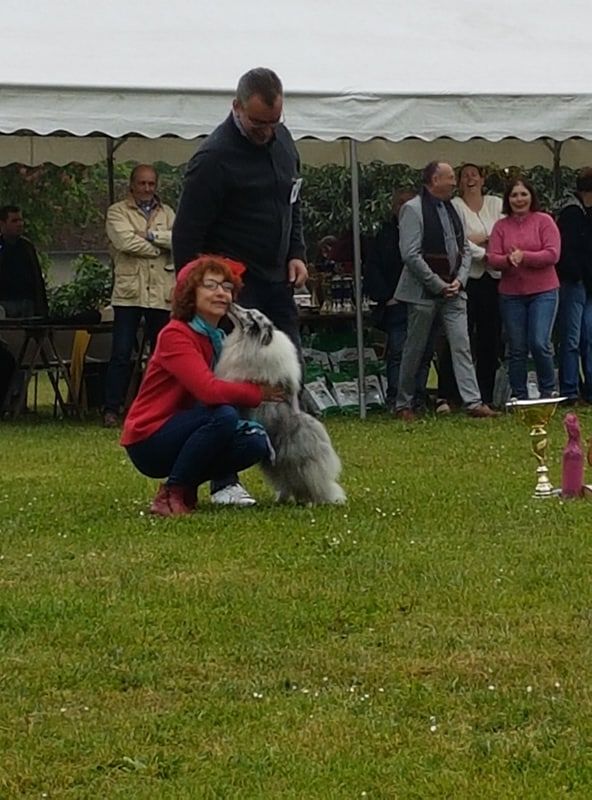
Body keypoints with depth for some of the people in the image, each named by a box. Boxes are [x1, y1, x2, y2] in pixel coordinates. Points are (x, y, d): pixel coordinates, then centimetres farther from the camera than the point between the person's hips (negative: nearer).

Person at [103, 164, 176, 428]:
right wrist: (161, 247, -4)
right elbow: (125, 241, -12)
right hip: (129, 292, -3)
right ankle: (111, 410, -4)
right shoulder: (118, 211, 5)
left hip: (161, 294, 3)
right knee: (121, 354, -6)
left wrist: (150, 234, -11)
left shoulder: (167, 213, 16)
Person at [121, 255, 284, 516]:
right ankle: (170, 495, -18)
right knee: (222, 415, -30)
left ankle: (186, 487, 5)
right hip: (149, 441, -8)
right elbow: (209, 390, -29)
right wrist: (258, 392, -18)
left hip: (181, 434, 8)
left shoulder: (218, 339, 12)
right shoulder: (175, 335, -16)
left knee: (255, 442, -12)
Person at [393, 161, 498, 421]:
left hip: (453, 291, 6)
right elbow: (411, 255, -15)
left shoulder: (451, 209, 13)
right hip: (423, 292, -6)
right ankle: (403, 405, 13)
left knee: (461, 345, -3)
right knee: (415, 350, 3)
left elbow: (465, 249, 16)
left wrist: (459, 280, -1)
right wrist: (438, 285, -14)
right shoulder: (413, 209, -9)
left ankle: (473, 402, -7)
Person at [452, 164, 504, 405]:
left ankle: (486, 393, 12)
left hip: (493, 277, 4)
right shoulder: (454, 206, 2)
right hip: (468, 277, -4)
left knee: (491, 337, 5)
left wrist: (477, 238, -9)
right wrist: (484, 253, -12)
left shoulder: (496, 204, 13)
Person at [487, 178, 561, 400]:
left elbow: (552, 254, -10)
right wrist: (508, 259, -21)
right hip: (511, 294, 3)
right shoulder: (501, 226, 7)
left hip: (543, 292, -3)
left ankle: (548, 392, 5)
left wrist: (524, 257, -19)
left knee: (540, 343, -12)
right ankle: (519, 397, 14)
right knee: (517, 349, 6)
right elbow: (492, 258, 0)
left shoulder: (544, 221, -1)